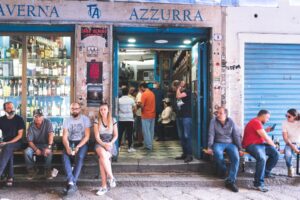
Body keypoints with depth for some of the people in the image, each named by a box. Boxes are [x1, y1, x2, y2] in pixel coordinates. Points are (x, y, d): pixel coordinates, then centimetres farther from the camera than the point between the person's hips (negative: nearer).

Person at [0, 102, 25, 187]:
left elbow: (20, 135, -6)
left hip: (16, 142, -3)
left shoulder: (19, 119, -2)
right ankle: (10, 176, -27)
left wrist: (8, 143, -17)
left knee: (7, 148, -35)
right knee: (9, 151, -30)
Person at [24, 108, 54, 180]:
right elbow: (30, 141, -7)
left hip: (45, 144, -2)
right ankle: (32, 170, -4)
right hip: (35, 145, 2)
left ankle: (47, 170, -11)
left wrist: (49, 147, -41)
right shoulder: (31, 126, -8)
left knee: (48, 152, -34)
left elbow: (51, 134, -27)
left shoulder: (47, 122, -14)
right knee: (27, 152, -27)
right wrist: (36, 149, -25)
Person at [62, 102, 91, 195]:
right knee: (65, 156, -29)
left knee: (80, 156, -32)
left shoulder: (85, 119, -3)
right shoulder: (67, 120, 3)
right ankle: (71, 182, -35)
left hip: (82, 143, -2)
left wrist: (78, 147, -22)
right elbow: (64, 137, -5)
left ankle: (71, 183, -30)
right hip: (70, 142, 2)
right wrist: (67, 147, -26)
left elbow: (87, 136, -8)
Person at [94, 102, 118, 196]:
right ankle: (111, 177, -20)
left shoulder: (113, 121, 6)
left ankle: (104, 186, -21)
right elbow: (97, 137, -3)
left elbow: (115, 135, 6)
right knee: (103, 155, -35)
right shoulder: (97, 121, 5)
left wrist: (110, 143, -12)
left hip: (110, 144, 0)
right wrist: (104, 144, -18)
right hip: (100, 144, 1)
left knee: (102, 159, -30)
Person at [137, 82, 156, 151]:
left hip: (146, 116, -7)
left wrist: (138, 104, 2)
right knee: (151, 131, 13)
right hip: (152, 115, 8)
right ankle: (150, 144, 21)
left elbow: (142, 106, -18)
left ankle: (148, 146, 5)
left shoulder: (144, 94, -14)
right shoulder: (152, 93, 9)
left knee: (146, 131, 1)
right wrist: (141, 103, 17)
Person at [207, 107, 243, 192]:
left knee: (236, 157, -28)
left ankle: (230, 181, -24)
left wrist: (239, 149, -4)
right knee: (217, 153, -37)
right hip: (218, 143, -1)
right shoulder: (213, 121, -2)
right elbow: (211, 135, -8)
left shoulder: (231, 122, 1)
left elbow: (236, 136, 2)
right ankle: (222, 171, -7)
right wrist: (209, 147, -18)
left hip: (230, 143, 1)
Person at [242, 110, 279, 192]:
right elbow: (266, 138, -14)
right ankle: (258, 184, -29)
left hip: (260, 144, 11)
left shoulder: (258, 122, 19)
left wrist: (266, 131, 17)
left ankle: (266, 172, 13)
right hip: (251, 145, -11)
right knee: (262, 158, -34)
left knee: (276, 154, 1)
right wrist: (273, 145, 1)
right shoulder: (256, 122, -15)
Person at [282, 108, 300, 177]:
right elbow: (285, 138, -12)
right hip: (290, 143, 0)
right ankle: (290, 168, -2)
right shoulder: (285, 123, -10)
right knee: (288, 154, -33)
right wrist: (293, 147, -22)